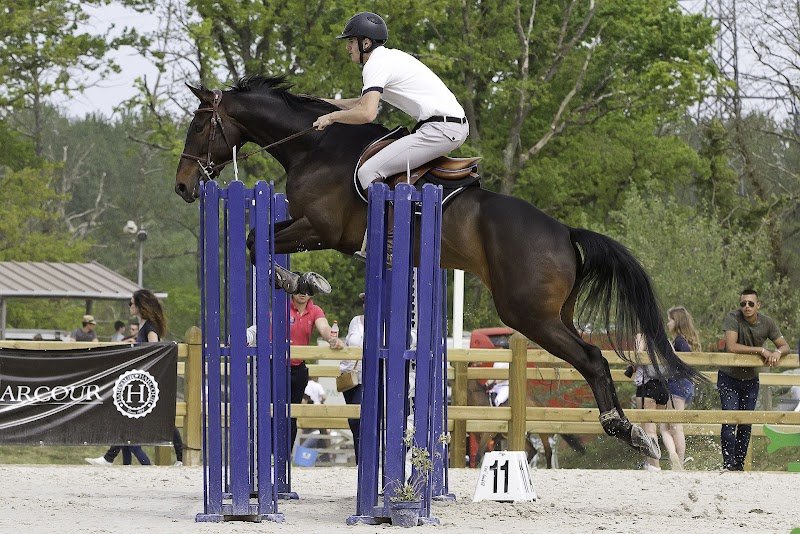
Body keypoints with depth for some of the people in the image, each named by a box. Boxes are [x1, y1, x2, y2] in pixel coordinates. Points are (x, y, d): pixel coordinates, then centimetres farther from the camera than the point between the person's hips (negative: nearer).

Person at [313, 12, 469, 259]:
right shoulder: (392, 56, 22)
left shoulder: (376, 65, -9)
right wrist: (324, 102, 33)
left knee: (369, 172, -13)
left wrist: (332, 116, -8)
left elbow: (367, 113, -23)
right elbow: (364, 102, 36)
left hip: (439, 129, -10)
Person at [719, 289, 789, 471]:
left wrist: (778, 352, -26)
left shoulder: (766, 323, -7)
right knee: (730, 422, -13)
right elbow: (731, 347, -30)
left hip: (751, 379, 4)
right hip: (729, 378, -4)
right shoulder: (733, 318, -19)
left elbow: (785, 346, -1)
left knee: (746, 425, 6)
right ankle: (728, 465, -11)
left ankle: (739, 466, 15)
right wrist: (761, 350, -29)